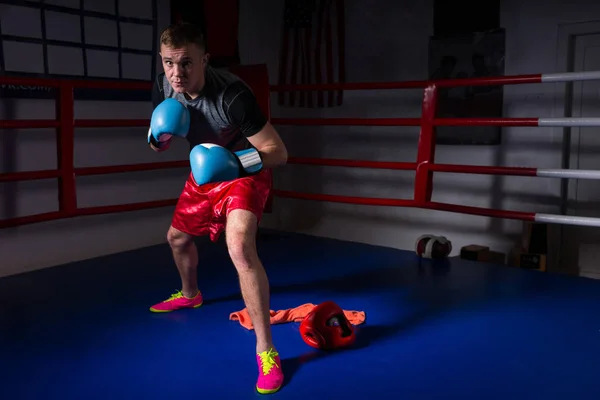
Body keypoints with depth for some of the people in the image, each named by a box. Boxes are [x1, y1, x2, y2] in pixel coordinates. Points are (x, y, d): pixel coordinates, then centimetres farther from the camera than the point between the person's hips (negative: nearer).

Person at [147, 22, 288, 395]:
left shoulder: (233, 94, -33)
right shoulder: (163, 86, -13)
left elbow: (278, 152, -30)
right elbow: (159, 144, 3)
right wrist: (160, 135, -22)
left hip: (246, 171, -7)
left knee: (240, 248, -29)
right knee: (178, 237, 20)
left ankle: (267, 351, -16)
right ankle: (190, 294, 54)